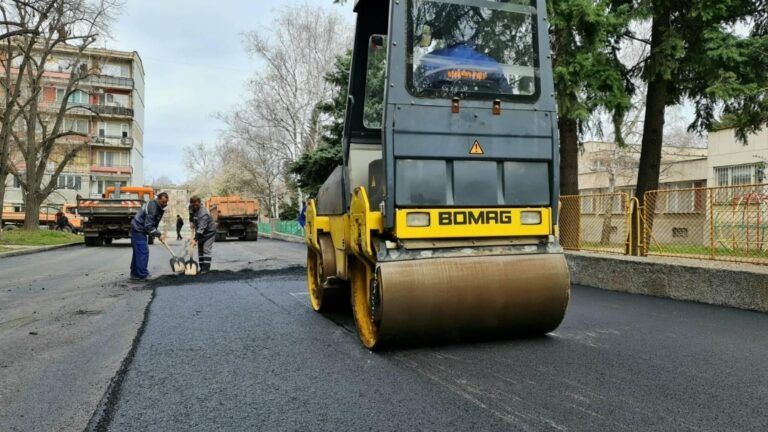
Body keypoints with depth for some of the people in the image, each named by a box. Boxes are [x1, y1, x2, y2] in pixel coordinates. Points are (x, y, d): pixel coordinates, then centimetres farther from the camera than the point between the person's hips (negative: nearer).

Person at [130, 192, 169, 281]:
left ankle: (135, 274, 21)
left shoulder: (159, 208, 6)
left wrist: (158, 234, 3)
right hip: (138, 229, -10)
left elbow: (153, 223, 15)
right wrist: (159, 235, -23)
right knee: (143, 251, -12)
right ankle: (142, 275, -10)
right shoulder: (152, 207, -25)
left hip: (138, 230, 10)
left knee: (138, 251, 14)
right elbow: (148, 226, -28)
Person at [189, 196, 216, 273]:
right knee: (200, 249, 7)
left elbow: (201, 228, -40)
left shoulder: (203, 213, -33)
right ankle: (202, 267, 12)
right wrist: (192, 222, 7)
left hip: (209, 231, -8)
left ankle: (206, 268, -15)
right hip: (200, 232, 8)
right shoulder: (191, 208, -8)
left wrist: (195, 239, -45)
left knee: (206, 249, -15)